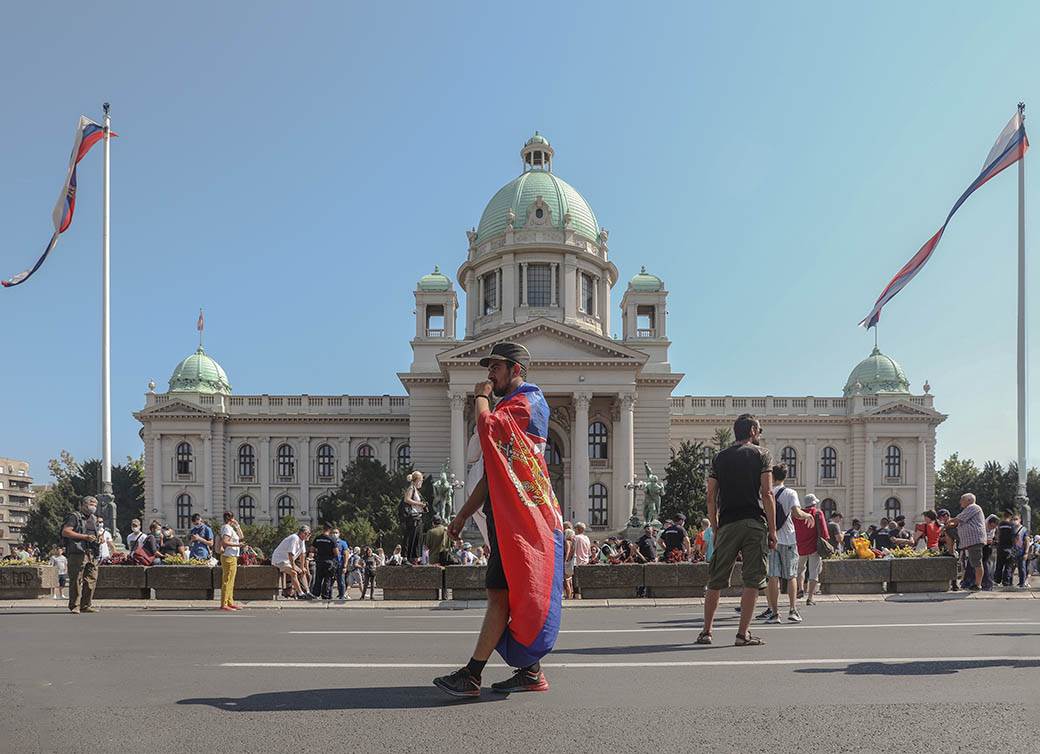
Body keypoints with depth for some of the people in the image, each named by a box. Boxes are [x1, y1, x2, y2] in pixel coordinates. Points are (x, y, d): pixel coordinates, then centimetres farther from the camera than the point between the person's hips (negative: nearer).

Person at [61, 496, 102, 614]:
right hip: (78, 552, -8)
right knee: (76, 580, -6)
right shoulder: (75, 516, -2)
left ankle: (85, 605, 13)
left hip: (92, 554, 8)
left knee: (91, 580, 5)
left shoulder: (93, 519, 22)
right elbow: (65, 532, -13)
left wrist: (99, 540, 13)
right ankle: (74, 606, -2)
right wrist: (85, 537, -17)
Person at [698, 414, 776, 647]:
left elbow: (711, 497, 8)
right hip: (755, 523, -3)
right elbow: (767, 493, -5)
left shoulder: (719, 457, 13)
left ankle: (706, 631, 12)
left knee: (716, 581, 9)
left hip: (727, 525, 3)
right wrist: (772, 530, -3)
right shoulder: (761, 454, 4)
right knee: (752, 580, 2)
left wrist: (716, 530, 14)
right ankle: (743, 634, 0)